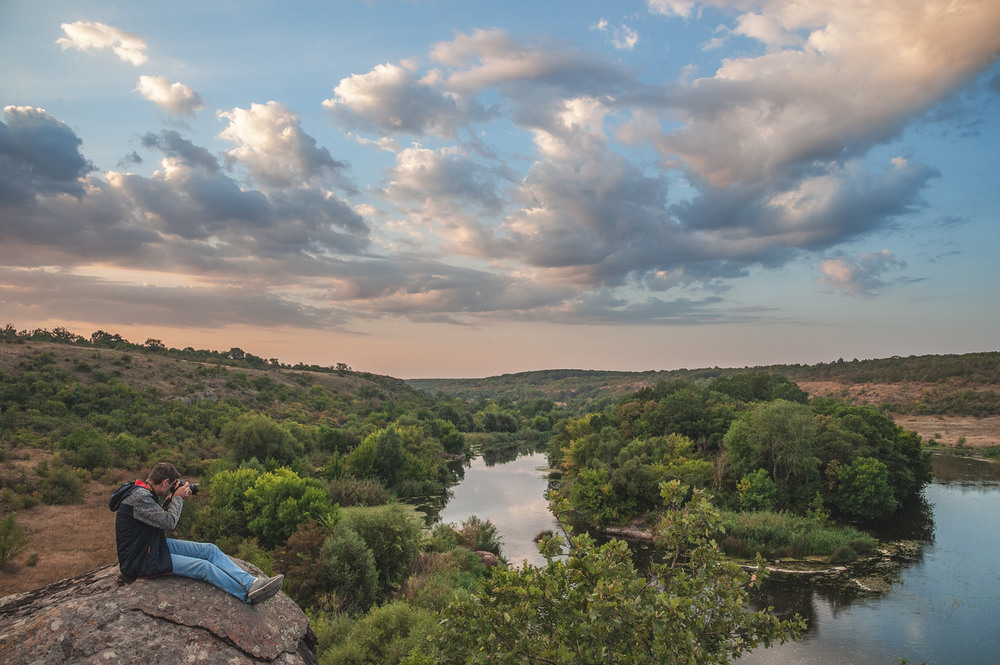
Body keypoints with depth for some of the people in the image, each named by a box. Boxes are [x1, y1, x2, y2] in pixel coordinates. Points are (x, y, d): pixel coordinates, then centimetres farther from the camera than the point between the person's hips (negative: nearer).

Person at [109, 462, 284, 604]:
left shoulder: (143, 491, 7)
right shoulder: (139, 497, -25)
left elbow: (160, 517, 16)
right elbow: (169, 523, -21)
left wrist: (171, 500, 3)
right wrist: (177, 498, -8)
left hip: (155, 545, 10)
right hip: (141, 560, -10)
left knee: (209, 549, -5)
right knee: (204, 567, -20)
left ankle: (251, 583, -16)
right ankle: (248, 595, -16)